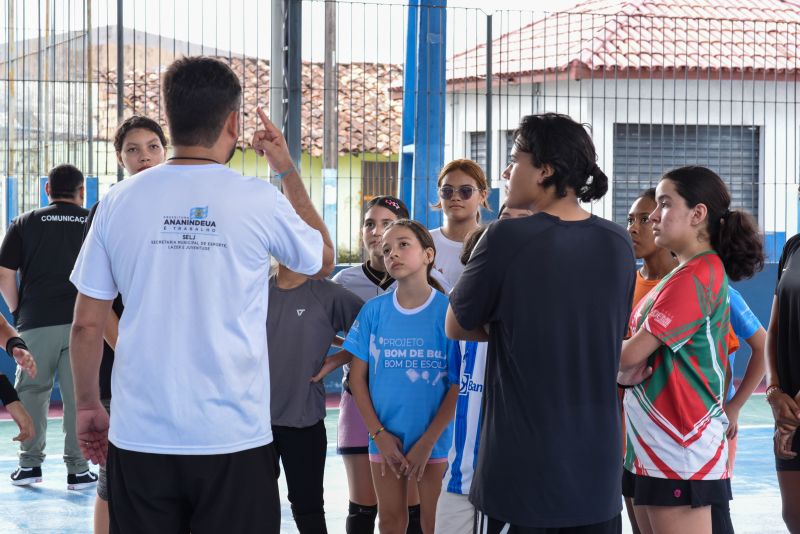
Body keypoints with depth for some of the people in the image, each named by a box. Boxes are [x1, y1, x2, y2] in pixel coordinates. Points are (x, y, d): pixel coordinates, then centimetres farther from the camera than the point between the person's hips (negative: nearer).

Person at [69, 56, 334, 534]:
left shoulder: (120, 202, 0)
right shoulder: (260, 201, -5)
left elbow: (87, 323, 4)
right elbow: (324, 260, 16)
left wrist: (88, 406, 17)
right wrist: (288, 171, 22)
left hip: (141, 437, 2)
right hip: (234, 440, -2)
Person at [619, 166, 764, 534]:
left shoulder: (695, 275, -14)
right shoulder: (685, 272, 15)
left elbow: (631, 354, -16)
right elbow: (642, 357, 19)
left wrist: (614, 362, 5)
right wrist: (625, 371, -1)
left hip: (680, 451, -9)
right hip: (651, 445, 9)